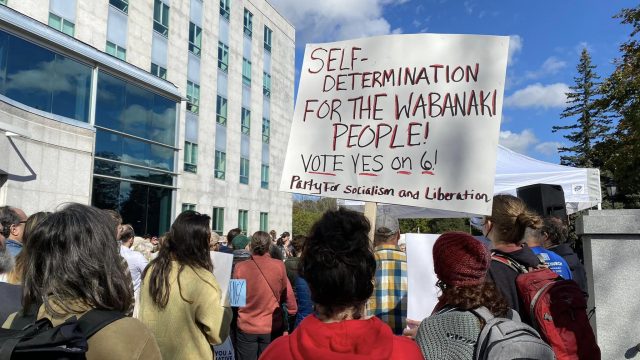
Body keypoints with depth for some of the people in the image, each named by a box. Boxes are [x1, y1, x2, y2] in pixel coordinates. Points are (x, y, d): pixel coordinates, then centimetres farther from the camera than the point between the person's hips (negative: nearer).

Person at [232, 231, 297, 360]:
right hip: (272, 327, 0)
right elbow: (287, 295, -2)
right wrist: (292, 310, 16)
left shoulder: (240, 267, -11)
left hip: (246, 327, 0)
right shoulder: (279, 266, -12)